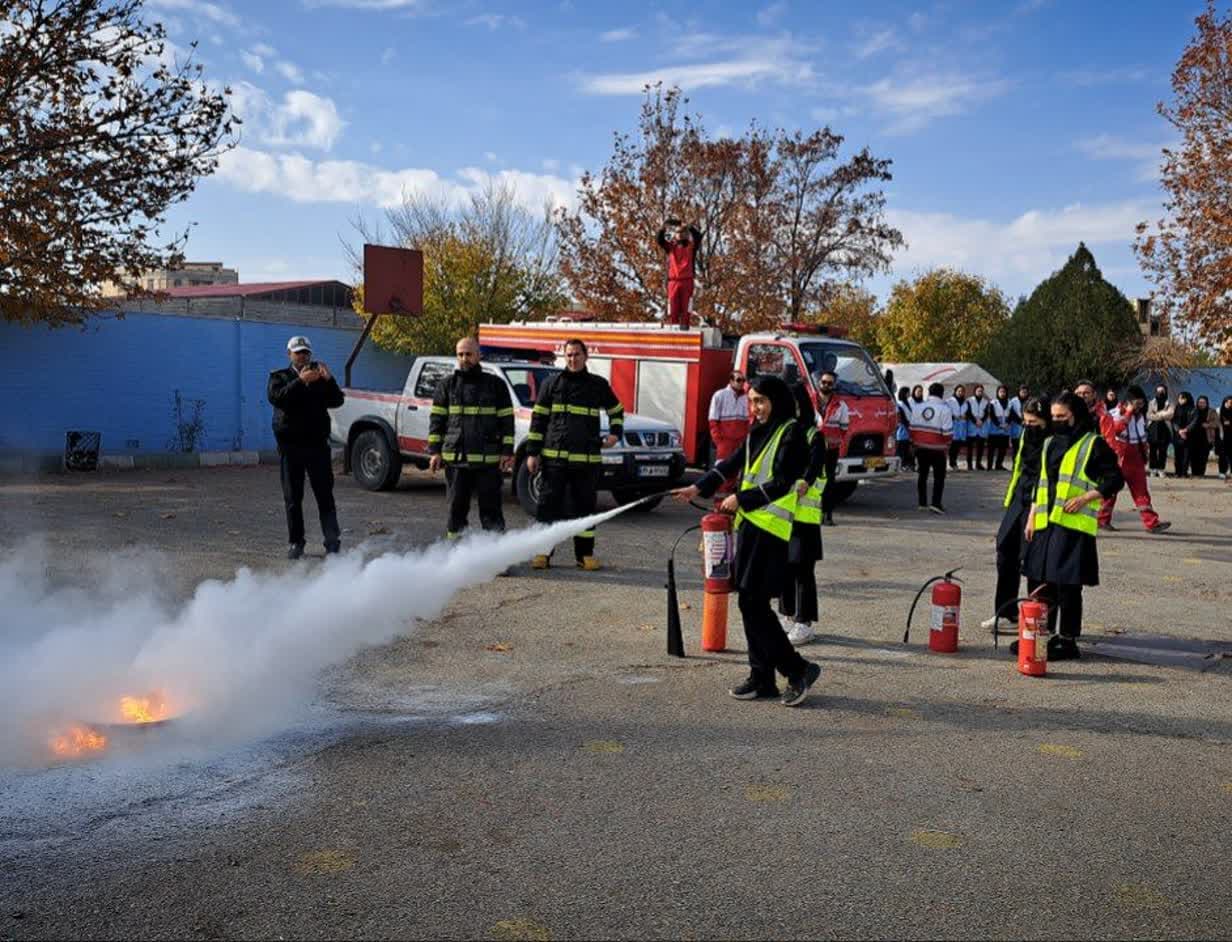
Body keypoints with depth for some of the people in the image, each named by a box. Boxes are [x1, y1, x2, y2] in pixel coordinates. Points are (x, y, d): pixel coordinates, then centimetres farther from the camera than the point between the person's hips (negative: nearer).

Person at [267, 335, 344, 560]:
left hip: (317, 442, 1)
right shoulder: (279, 377, 8)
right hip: (290, 444, 0)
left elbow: (337, 401, 0)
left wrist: (329, 380, -17)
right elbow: (275, 398, -14)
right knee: (292, 498, 4)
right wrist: (300, 381, -25)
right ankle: (295, 543, 10)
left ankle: (333, 541, -4)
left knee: (325, 495, -4)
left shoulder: (320, 377, 13)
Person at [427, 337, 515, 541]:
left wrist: (507, 451, -3)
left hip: (488, 461, -2)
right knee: (457, 508, 10)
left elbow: (507, 419, 4)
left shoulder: (496, 385, 6)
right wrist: (434, 451, 2)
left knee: (491, 509, 1)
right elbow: (437, 419, 10)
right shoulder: (447, 385, 10)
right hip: (455, 459, 2)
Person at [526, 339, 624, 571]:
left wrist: (615, 432, 7)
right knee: (549, 505, 0)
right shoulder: (552, 384, 6)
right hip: (554, 456, -1)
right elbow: (538, 418, 6)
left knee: (585, 507, 7)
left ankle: (585, 554, 15)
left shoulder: (598, 385, 9)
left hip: (586, 458, 1)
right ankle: (543, 552, 7)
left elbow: (616, 410, 25)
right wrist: (532, 452, 1)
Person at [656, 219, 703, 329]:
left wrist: (691, 228, -20)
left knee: (685, 307, -4)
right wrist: (663, 228, -14)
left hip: (687, 281, -1)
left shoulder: (691, 247, 10)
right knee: (673, 308, 0)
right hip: (673, 281, 1)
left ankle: (684, 326, -2)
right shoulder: (670, 247, 13)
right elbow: (659, 240, 0)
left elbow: (698, 238, -8)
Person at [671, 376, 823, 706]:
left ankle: (798, 670, 0)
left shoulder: (791, 435, -8)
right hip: (750, 524, 9)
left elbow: (780, 484, -15)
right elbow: (731, 464, 20)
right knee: (750, 603, 9)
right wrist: (699, 488, 9)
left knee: (754, 604, -11)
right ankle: (762, 678, 16)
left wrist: (741, 499, -11)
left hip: (771, 529, -9)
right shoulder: (758, 433, 18)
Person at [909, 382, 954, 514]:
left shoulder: (917, 407, 5)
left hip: (921, 447, 4)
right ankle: (936, 503, -8)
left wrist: (913, 443, 15)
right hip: (937, 449, -4)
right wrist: (947, 446, 2)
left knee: (922, 475, 13)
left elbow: (913, 428, 7)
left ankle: (922, 503, 15)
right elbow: (947, 431, -11)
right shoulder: (945, 409, -8)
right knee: (939, 476, 2)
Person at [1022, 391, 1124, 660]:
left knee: (1068, 584, -4)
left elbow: (1115, 479, -4)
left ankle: (1068, 640, 6)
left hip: (1074, 525, -7)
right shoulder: (1050, 443, 18)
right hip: (1045, 523, 7)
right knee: (1038, 580, 9)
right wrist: (1032, 516, 17)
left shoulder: (1094, 444, -2)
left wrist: (1085, 498, -15)